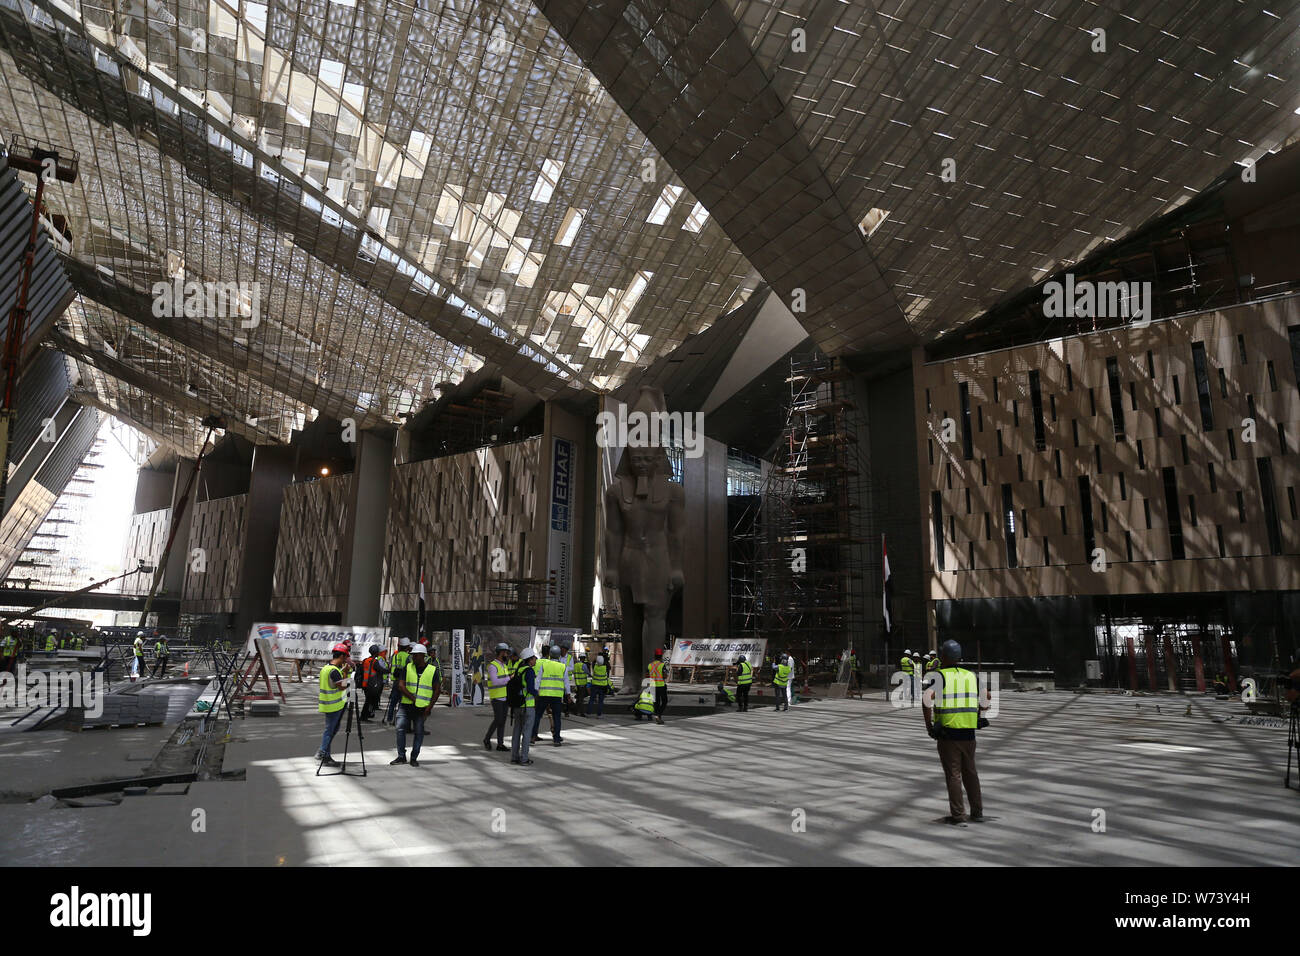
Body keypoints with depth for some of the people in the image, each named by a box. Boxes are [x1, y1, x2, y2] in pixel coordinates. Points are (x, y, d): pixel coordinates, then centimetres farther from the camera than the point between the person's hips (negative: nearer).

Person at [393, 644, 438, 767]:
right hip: (406, 705, 2)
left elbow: (437, 689, 2)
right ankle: (401, 757, 10)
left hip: (422, 708, -2)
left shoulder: (433, 670, 1)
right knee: (400, 729, -3)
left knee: (419, 732, 2)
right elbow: (400, 685, -3)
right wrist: (412, 698, -14)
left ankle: (414, 758, 14)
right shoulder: (408, 668, 5)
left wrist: (430, 706, -7)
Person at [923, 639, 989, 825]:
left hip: (948, 733, -5)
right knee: (970, 772, 17)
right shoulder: (971, 676, 9)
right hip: (969, 732, 5)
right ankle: (977, 812, 22)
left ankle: (957, 815, 5)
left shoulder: (940, 676, -6)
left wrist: (928, 724, -8)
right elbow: (985, 705, 13)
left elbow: (926, 701, -20)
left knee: (953, 774, 2)